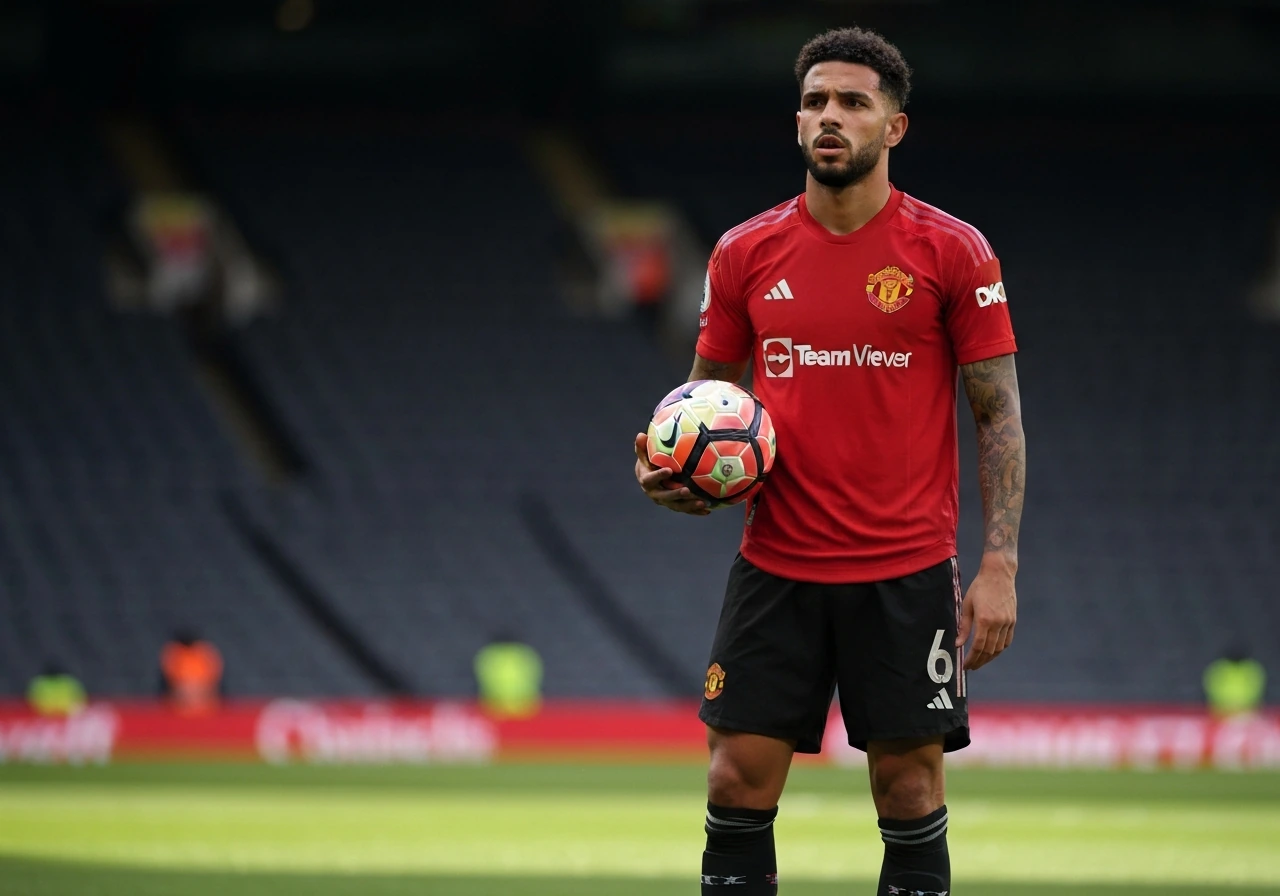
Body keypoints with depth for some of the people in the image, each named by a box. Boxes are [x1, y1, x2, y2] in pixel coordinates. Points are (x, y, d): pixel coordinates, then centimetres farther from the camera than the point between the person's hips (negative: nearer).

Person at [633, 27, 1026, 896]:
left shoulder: (953, 252, -3)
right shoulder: (745, 254, 5)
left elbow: (999, 412, -2)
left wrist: (1000, 565, -9)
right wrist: (673, 464, -6)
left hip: (906, 574, -2)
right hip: (776, 566, 3)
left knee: (909, 787, 1)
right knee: (738, 781, -1)